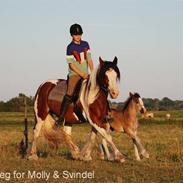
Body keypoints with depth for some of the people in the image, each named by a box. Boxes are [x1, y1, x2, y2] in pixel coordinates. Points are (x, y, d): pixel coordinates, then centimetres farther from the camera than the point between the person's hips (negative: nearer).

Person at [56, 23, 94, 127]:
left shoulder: (85, 44, 9)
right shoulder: (70, 47, -7)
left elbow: (89, 59, 9)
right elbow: (71, 65, -10)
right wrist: (82, 75, -15)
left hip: (86, 74, 6)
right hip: (74, 74, -6)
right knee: (70, 93, -24)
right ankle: (61, 118, -26)